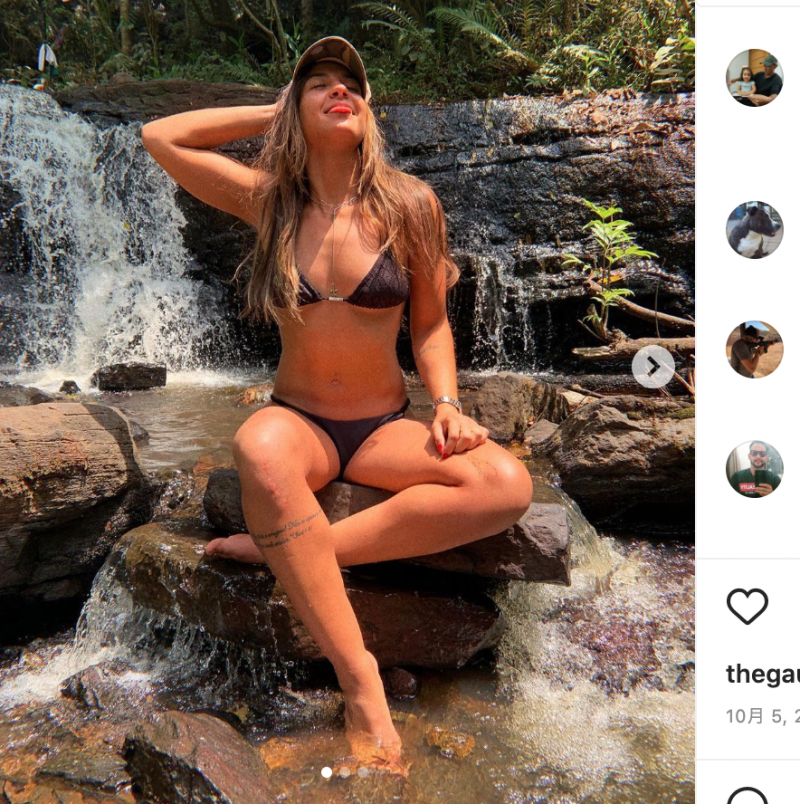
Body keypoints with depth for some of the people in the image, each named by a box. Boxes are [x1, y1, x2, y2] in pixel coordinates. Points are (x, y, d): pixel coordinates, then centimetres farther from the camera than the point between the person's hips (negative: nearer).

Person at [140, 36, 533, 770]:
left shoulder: (410, 205, 1)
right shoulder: (269, 201, 4)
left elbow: (431, 323, 6)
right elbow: (160, 137, 5)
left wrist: (447, 405, -11)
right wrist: (276, 113, 7)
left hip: (385, 428, 1)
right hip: (300, 421, 0)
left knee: (507, 485, -26)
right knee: (260, 448, -37)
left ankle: (282, 552, -24)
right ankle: (361, 684, -28)